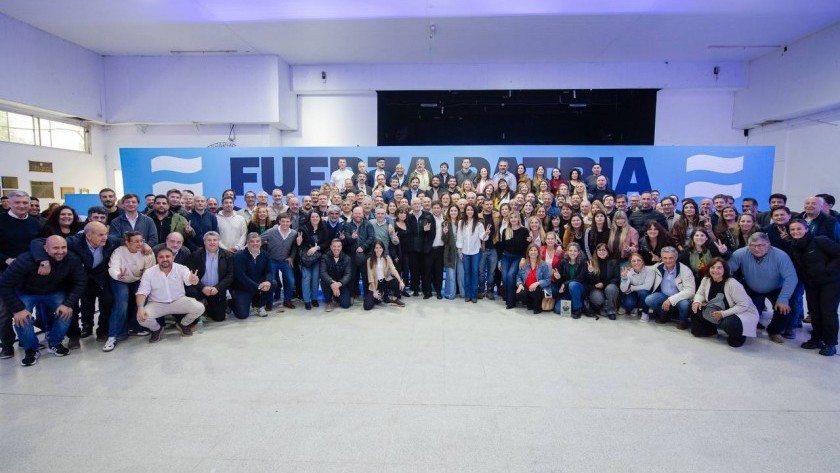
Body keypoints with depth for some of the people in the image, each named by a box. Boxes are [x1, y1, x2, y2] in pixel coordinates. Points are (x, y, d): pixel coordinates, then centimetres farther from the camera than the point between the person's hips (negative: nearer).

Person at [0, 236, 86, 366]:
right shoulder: (26, 261, -35)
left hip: (55, 292, 2)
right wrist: (18, 309, -30)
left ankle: (54, 343, 8)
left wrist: (68, 304, -24)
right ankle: (31, 349, 3)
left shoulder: (72, 260, -27)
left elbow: (80, 282, -15)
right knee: (22, 319, -24)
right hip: (26, 293, -2)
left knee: (66, 313, -21)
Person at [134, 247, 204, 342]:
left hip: (179, 301, 0)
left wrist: (194, 280, -59)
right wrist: (140, 308, -28)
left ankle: (183, 324, 10)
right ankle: (157, 329, 10)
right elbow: (142, 292, -9)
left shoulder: (181, 268, -12)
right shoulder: (149, 272, -9)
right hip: (157, 304, 0)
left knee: (199, 308, -22)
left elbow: (189, 279, -32)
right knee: (142, 318, -27)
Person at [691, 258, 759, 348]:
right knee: (695, 309, -9)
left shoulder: (733, 284, -28)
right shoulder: (706, 280, -10)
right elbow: (700, 293, 5)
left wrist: (723, 314, -30)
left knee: (729, 323, -37)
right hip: (718, 312, 6)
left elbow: (744, 305, -26)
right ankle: (711, 330, 12)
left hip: (742, 312, -6)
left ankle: (738, 336, 0)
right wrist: (697, 301, -20)